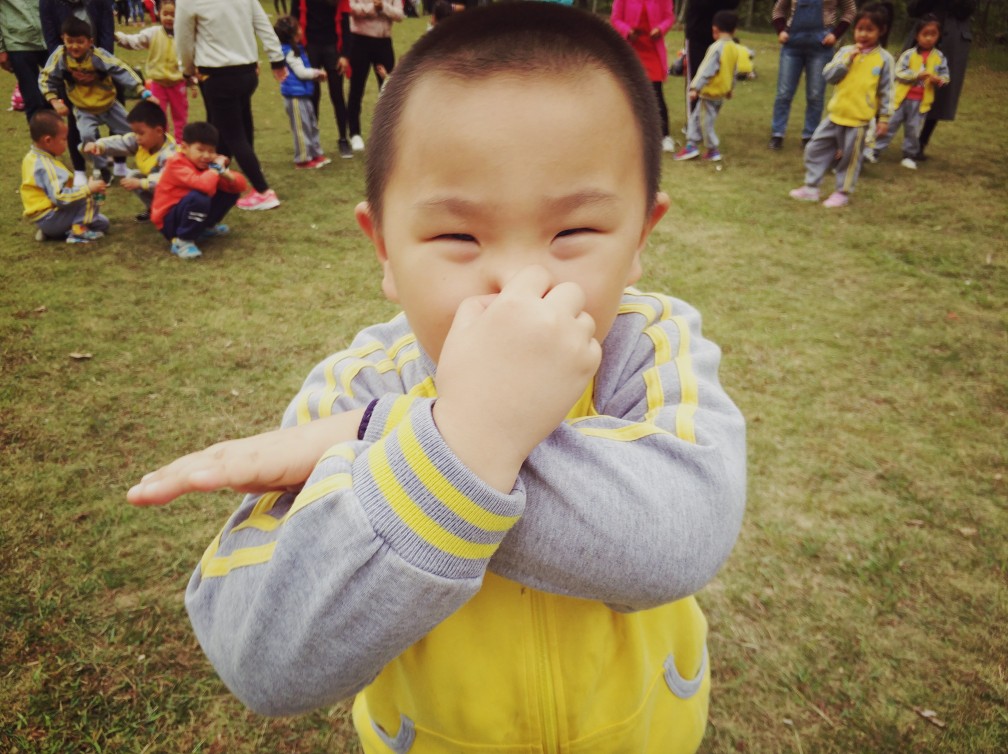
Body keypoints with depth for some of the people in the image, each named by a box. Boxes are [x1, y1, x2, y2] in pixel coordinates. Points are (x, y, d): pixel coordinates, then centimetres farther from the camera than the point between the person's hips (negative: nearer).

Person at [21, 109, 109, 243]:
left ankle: (49, 232, 10)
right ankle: (78, 231, -13)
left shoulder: (33, 157, 10)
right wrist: (88, 188, -27)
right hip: (49, 218, -11)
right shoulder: (45, 166, -23)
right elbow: (60, 197, -32)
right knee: (86, 198, -24)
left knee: (102, 223, 12)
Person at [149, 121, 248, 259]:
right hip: (169, 220, -7)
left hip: (194, 215, 8)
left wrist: (225, 173, -23)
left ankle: (206, 227, 15)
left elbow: (241, 185, -3)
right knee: (199, 197, -37)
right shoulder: (177, 164, -23)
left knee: (231, 192, 0)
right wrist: (217, 168, -23)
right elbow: (204, 185, -41)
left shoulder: (207, 163, 0)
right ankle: (182, 241, -18)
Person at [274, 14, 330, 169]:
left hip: (302, 94, 10)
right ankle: (303, 159, 5)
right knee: (302, 128, -3)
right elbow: (301, 72, -17)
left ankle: (316, 153, 26)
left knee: (312, 125, 17)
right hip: (295, 96, -10)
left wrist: (316, 74, 2)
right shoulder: (290, 52, -18)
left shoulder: (294, 49, 12)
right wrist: (318, 73, -5)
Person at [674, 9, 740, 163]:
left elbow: (706, 69, -24)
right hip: (722, 92, 9)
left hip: (710, 92, -9)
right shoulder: (735, 49, 7)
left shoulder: (716, 47, -18)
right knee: (696, 117, 18)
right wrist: (730, 89, 30)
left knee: (706, 121, 1)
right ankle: (691, 144, 19)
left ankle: (713, 150, 8)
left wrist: (695, 87, -25)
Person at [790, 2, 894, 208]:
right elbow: (829, 75, -4)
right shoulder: (846, 51, 5)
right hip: (836, 114, 4)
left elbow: (886, 92, -2)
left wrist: (884, 119, -3)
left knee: (850, 157, 5)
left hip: (859, 119, -4)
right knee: (816, 149, 6)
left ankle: (842, 193, 17)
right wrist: (847, 60, -15)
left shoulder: (884, 59, -3)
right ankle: (811, 188, 16)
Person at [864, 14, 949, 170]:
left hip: (921, 101, 2)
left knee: (913, 129, 9)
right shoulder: (909, 54, -6)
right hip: (901, 98, -2)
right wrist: (917, 75, -21)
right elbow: (898, 73, -11)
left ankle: (909, 156, 20)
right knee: (889, 125, 2)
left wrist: (939, 80, -15)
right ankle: (873, 150, 9)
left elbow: (945, 76, 7)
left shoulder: (939, 57, 3)